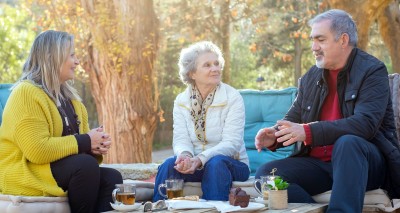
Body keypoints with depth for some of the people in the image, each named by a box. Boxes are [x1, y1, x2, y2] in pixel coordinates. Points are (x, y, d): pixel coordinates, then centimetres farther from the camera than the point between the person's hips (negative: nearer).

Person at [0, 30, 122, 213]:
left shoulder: (67, 96, 16)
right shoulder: (26, 94, -14)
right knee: (86, 164, -31)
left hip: (65, 169, 8)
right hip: (24, 174, -8)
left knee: (112, 178, -18)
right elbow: (37, 150, -25)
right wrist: (85, 142, -18)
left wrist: (96, 145, -6)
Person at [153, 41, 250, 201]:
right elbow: (181, 139, -4)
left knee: (215, 164, -35)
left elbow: (232, 143, -16)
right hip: (194, 164, 3)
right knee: (169, 164, -27)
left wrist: (200, 159, -32)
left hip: (230, 163, -2)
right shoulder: (181, 101, 5)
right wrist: (185, 155, -30)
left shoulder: (233, 98, -7)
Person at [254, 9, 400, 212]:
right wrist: (275, 136, -11)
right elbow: (292, 119, 14)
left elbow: (365, 124, -22)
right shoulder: (311, 77, 11)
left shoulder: (372, 71, -7)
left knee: (347, 143, -38)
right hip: (318, 164, 6)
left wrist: (309, 132, -31)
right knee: (265, 173, -17)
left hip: (366, 160, -5)